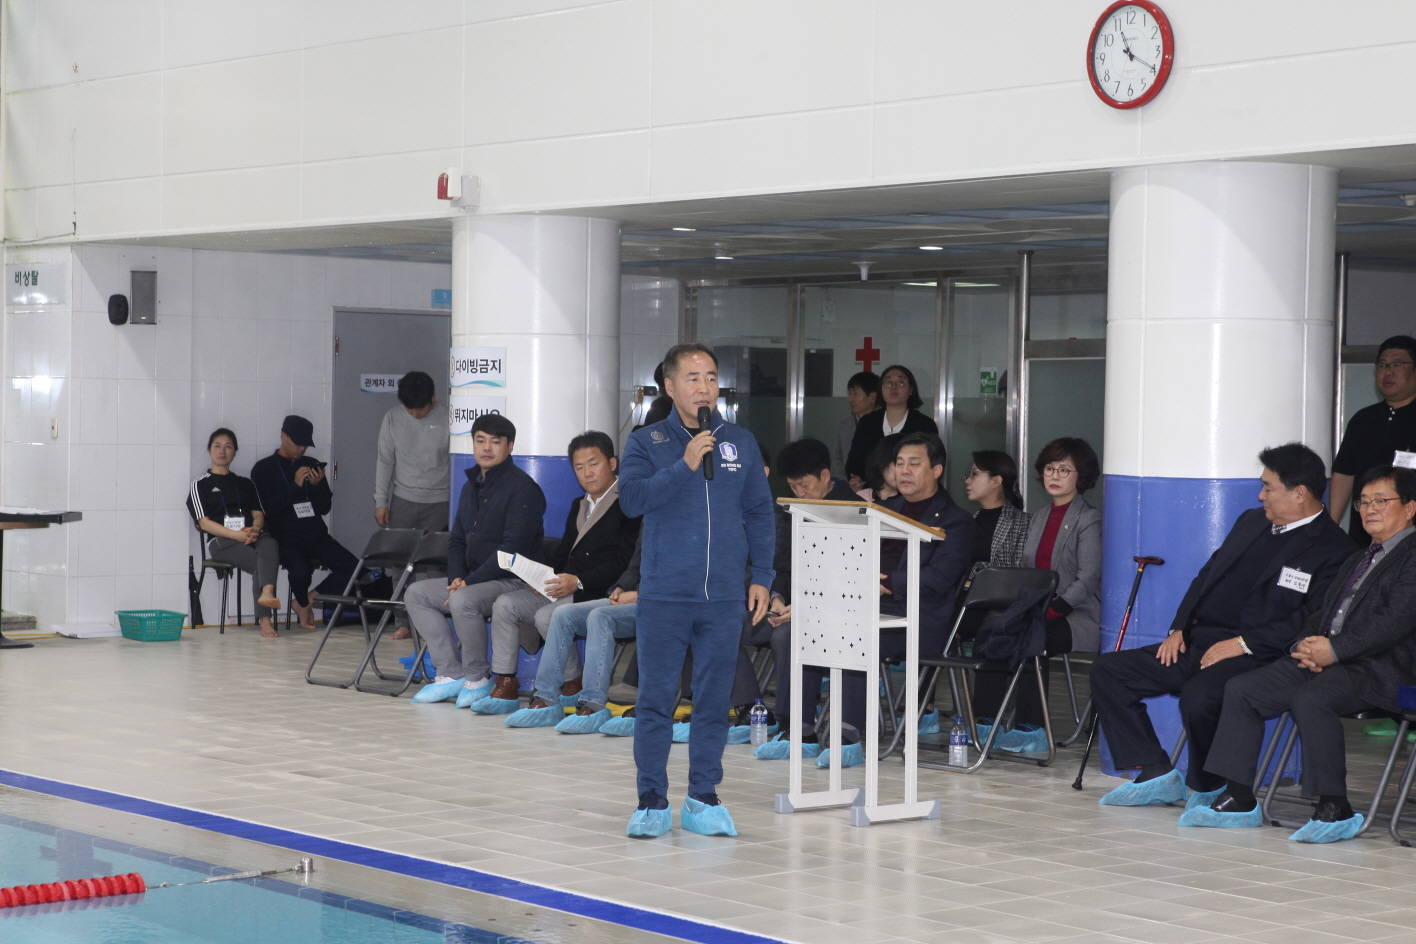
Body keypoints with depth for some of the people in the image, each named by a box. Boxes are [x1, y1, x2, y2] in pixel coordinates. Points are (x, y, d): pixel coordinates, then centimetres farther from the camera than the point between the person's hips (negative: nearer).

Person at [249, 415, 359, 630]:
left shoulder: (311, 465, 19)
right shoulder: (263, 469, 5)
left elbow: (325, 508, 14)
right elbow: (268, 509, -8)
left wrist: (318, 485, -4)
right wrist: (295, 485, -13)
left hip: (316, 534, 5)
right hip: (286, 536, -5)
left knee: (352, 568, -18)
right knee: (301, 571, -35)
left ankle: (305, 602, -3)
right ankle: (304, 605, 1)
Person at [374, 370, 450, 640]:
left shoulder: (446, 420, -7)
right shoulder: (393, 419, 1)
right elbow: (385, 461, 6)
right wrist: (380, 501, 3)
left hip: (438, 502, -2)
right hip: (403, 500, 3)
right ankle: (403, 622, 9)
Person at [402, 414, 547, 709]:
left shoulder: (522, 488, -12)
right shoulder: (472, 486, 16)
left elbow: (512, 549, -20)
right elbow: (457, 539, 19)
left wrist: (470, 582, -20)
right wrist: (456, 578, -1)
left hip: (515, 579, -9)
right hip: (474, 579, 9)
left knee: (464, 600, -33)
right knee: (417, 594, 2)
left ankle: (477, 680, -14)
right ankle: (451, 675, -3)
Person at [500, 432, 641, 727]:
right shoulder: (579, 506, 25)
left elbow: (624, 562, -15)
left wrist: (578, 581, -23)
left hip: (601, 591, -9)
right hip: (565, 587, 9)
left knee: (548, 617, -32)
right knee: (505, 604, -8)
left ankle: (546, 699, -20)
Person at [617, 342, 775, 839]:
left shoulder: (741, 443, 10)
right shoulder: (647, 442, 3)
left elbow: (759, 513, 12)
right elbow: (632, 498, -12)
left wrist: (761, 577, 6)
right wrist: (684, 466, -19)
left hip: (724, 597, 2)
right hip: (664, 595, -2)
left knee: (714, 700, 6)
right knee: (655, 699, 0)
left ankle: (703, 800, 14)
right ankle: (652, 801, 7)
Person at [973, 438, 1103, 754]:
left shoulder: (1089, 520, -3)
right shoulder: (1039, 518, 19)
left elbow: (1087, 580, -11)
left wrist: (1051, 611, -21)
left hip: (1076, 618, -6)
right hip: (1037, 612, 6)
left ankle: (1030, 730, -25)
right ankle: (987, 724, -20)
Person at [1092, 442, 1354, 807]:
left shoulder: (1333, 550, -6)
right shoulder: (1251, 521, 20)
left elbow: (1310, 622, -15)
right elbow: (1207, 575, 24)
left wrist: (1244, 643, -19)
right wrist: (1179, 629, 9)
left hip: (1254, 656, -8)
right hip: (1198, 645, 8)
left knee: (1198, 696, -37)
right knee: (1107, 670, -3)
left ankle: (1206, 788, -10)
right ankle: (1156, 774, -2)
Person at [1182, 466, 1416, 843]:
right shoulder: (1358, 560, 28)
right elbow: (1322, 612, 24)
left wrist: (1336, 649, -19)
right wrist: (1306, 645, 1)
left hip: (1376, 668, -9)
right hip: (1323, 659, 9)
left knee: (1311, 698, -36)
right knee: (1240, 689, -3)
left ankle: (1334, 810, -27)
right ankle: (1238, 800, -3)